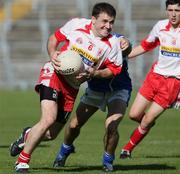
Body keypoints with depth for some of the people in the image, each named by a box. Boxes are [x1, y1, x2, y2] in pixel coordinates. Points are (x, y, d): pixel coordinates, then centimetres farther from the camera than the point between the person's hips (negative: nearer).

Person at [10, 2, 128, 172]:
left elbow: (114, 69, 2)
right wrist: (52, 54, -13)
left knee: (51, 134, 6)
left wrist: (93, 73, -16)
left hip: (72, 86, 4)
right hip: (54, 74, -4)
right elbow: (55, 37, 6)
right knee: (49, 119, -24)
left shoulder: (113, 43, -7)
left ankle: (28, 136, 42)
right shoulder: (77, 24, -9)